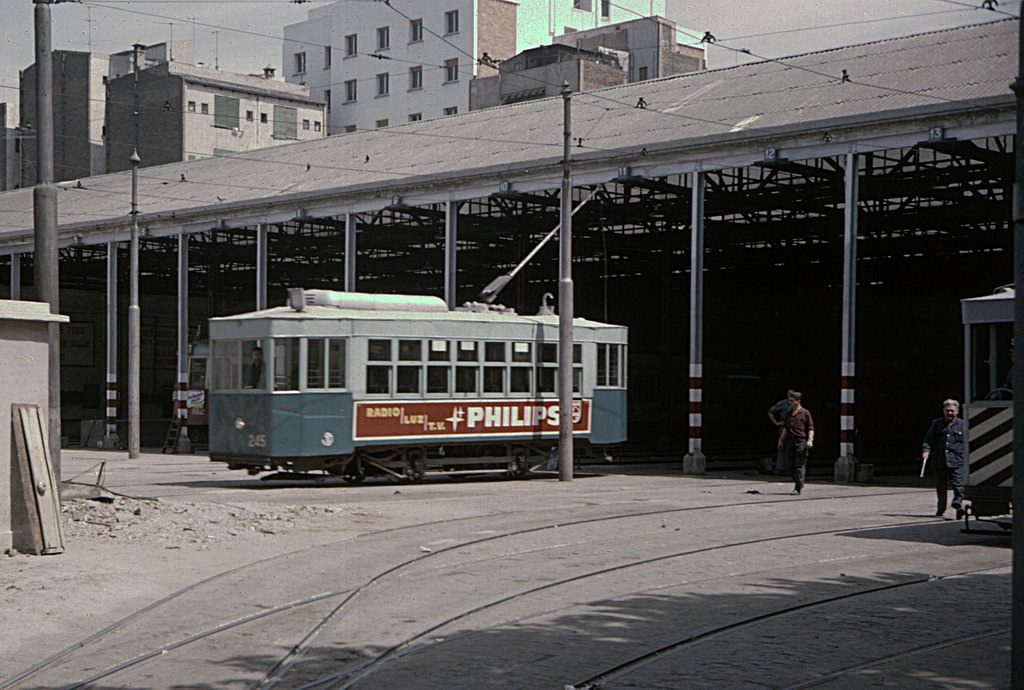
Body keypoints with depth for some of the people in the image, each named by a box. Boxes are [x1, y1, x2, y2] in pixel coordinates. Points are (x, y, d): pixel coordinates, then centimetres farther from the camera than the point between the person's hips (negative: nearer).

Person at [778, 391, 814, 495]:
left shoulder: (805, 413, -1)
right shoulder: (789, 413, 15)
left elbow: (810, 428, -3)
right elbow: (785, 428, 20)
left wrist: (810, 440, -14)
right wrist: (781, 440, 16)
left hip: (801, 441, -6)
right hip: (790, 440, 6)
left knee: (800, 465, -4)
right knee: (790, 463, 7)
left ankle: (798, 488, -3)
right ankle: (797, 482, 26)